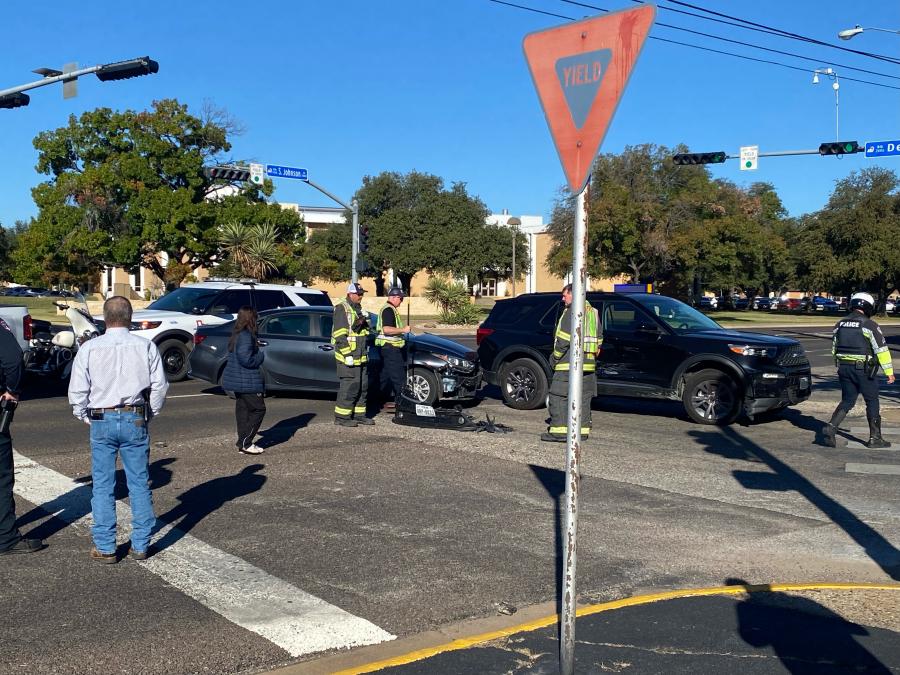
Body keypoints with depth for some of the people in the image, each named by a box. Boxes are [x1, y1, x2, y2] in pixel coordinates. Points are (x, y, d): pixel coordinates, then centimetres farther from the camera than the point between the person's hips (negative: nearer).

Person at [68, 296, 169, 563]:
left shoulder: (89, 348, -4)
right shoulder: (145, 346, -2)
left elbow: (77, 390, -2)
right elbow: (159, 386, 0)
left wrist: (85, 416, 13)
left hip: (101, 421, -1)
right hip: (135, 420, 1)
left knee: (103, 486, 8)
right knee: (139, 484, 9)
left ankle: (105, 548, 13)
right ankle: (140, 545, 15)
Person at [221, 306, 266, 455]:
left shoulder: (237, 335, 13)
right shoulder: (246, 336, -19)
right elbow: (246, 359, -25)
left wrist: (257, 349, 11)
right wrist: (261, 356, -9)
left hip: (237, 381, 10)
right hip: (247, 382, -10)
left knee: (243, 409, 13)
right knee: (259, 409, -3)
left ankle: (243, 444, 16)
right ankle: (245, 443, -5)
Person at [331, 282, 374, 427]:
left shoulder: (359, 309, 19)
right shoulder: (342, 309, -10)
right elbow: (339, 335, -17)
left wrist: (366, 350, 23)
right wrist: (347, 354, -21)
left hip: (361, 357, 9)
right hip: (349, 357, -9)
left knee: (362, 387, 12)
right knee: (349, 387, -10)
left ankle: (359, 415, 20)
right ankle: (341, 417, -3)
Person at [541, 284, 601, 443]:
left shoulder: (572, 311, -10)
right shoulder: (593, 312, 18)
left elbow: (564, 340, -16)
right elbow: (598, 340, 20)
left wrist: (554, 358, -7)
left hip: (569, 363, -9)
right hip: (588, 364, 9)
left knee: (558, 396, -5)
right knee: (583, 397, 12)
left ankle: (559, 431, -8)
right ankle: (583, 429, 14)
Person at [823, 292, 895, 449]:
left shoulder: (840, 324, 7)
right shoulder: (870, 325, -11)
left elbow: (834, 348, 14)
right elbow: (881, 350, -11)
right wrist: (889, 372, -7)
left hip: (843, 369, 5)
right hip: (864, 370, -5)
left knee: (847, 401, 13)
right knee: (872, 402, 8)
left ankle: (831, 427, -7)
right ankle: (875, 438, 13)